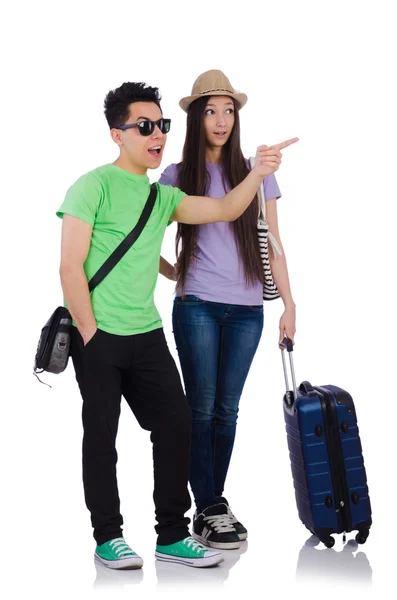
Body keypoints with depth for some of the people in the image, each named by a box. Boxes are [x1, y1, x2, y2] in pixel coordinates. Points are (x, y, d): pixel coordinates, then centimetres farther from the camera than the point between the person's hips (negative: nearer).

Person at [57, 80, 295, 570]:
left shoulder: (162, 196, 13)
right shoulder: (94, 185, -7)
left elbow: (224, 210, 8)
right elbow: (70, 267, -11)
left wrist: (258, 173, -8)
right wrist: (90, 334, -12)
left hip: (147, 334, 6)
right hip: (99, 336, -6)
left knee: (176, 424, 4)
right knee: (101, 435, 4)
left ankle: (173, 536, 17)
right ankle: (108, 538, 19)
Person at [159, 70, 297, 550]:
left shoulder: (256, 173, 8)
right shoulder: (176, 176, 4)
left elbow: (271, 244, 7)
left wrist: (288, 303, 2)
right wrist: (172, 270, -1)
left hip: (246, 309, 2)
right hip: (197, 306, -2)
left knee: (227, 408, 8)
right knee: (202, 407, -1)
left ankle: (214, 502, 19)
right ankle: (207, 512, 6)